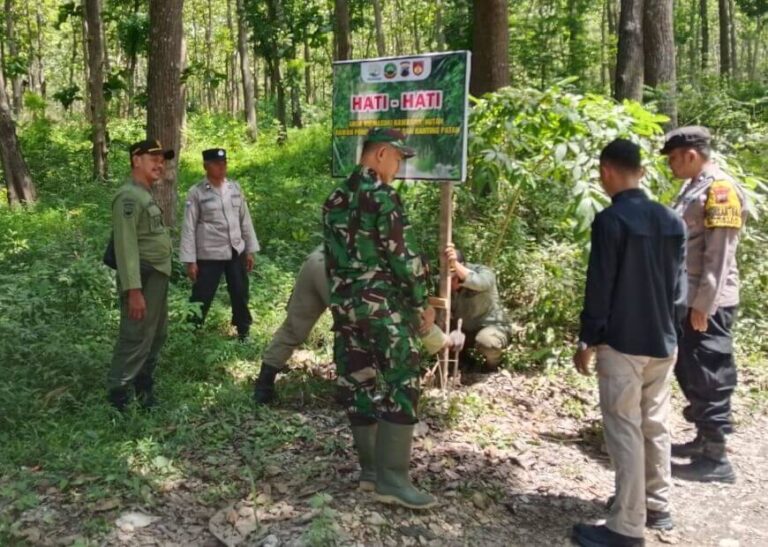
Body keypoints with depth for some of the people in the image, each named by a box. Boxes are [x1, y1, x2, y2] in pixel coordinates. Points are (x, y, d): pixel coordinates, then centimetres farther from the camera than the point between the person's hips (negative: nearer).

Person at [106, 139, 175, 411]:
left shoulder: (146, 195, 16)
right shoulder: (129, 196, -16)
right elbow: (126, 245, -24)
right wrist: (133, 290, -28)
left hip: (157, 276, 11)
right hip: (143, 277, -11)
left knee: (156, 336, 20)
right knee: (135, 339, -8)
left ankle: (144, 392, 35)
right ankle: (117, 400, 1)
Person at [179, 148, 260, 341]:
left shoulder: (235, 188, 5)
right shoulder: (196, 192, -8)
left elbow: (245, 220, 10)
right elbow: (189, 227, -9)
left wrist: (250, 250, 8)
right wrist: (190, 261, -12)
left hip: (236, 252, 4)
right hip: (209, 255, -4)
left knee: (240, 294, 15)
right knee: (201, 297, 0)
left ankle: (244, 332, 33)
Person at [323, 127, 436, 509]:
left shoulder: (335, 199, 12)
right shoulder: (382, 196, -13)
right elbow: (403, 255, -13)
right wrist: (420, 301, -2)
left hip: (344, 303, 9)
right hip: (384, 304, -8)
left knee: (357, 385, 11)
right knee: (401, 386, -4)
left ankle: (370, 467, 21)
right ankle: (392, 478, -3)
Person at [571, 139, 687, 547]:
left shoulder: (610, 220, -15)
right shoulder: (672, 221, 6)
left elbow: (600, 287, -14)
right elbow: (679, 285, 11)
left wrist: (588, 340, -6)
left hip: (622, 344, -7)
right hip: (663, 342, 7)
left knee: (625, 433, -2)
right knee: (656, 426, 17)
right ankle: (658, 507, 28)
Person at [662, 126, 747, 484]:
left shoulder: (720, 190, -15)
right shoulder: (693, 188, 13)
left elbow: (719, 256, -20)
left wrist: (703, 305, -20)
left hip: (708, 304, -9)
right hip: (689, 299, 9)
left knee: (709, 378, -3)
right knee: (690, 373, 16)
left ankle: (715, 459, 6)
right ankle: (704, 439, 29)